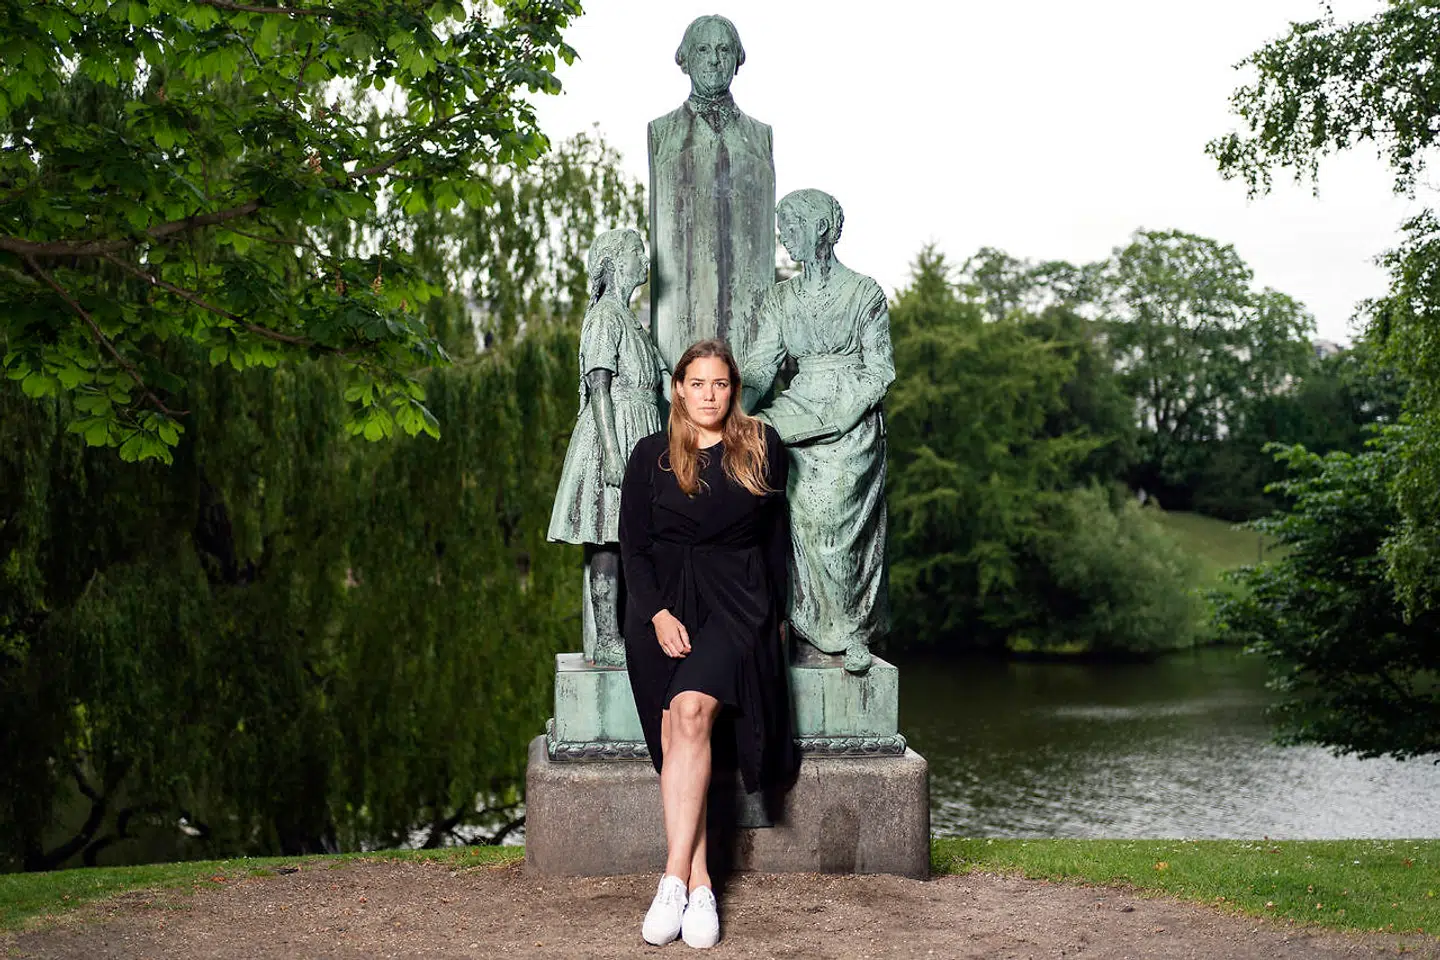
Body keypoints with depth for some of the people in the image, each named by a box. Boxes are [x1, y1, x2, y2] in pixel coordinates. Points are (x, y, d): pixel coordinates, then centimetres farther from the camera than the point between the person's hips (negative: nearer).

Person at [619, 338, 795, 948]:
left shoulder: (762, 447, 11)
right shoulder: (651, 456, 11)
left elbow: (777, 536, 16)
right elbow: (633, 546, 7)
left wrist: (775, 614, 10)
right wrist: (659, 613, -7)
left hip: (737, 598, -1)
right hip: (663, 603, 1)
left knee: (692, 710, -26)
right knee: (676, 730, -17)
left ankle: (674, 877, -27)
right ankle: (699, 886, -17)